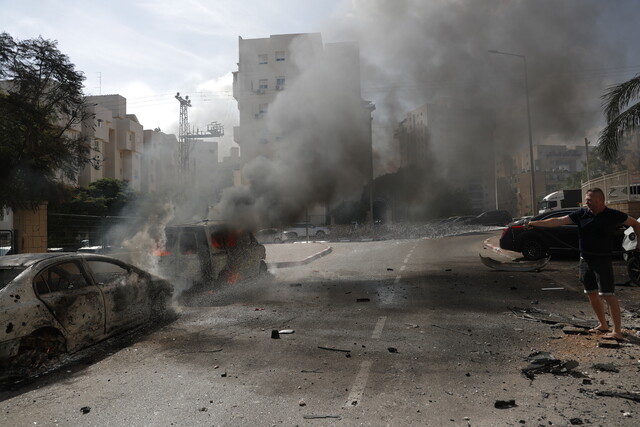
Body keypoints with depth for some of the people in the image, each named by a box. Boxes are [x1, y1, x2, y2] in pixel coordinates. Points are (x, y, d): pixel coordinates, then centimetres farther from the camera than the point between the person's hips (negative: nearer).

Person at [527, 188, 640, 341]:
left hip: (603, 260, -5)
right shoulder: (582, 213, 2)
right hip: (585, 259, 5)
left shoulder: (613, 215, -5)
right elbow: (558, 221, 0)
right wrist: (535, 223, -5)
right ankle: (603, 325, 26)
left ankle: (617, 332, -4)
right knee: (591, 293, 11)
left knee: (608, 294, -9)